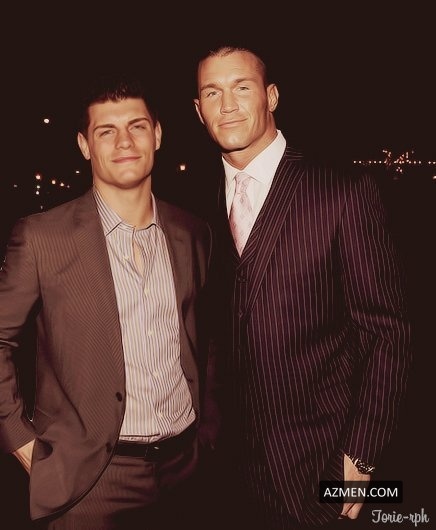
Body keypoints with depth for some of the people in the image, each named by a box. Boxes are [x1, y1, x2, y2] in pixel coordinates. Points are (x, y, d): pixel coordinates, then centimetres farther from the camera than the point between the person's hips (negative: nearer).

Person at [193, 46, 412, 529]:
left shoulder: (345, 191, -13)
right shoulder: (207, 205, 2)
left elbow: (386, 330, -12)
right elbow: (222, 327, 8)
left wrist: (361, 456, -12)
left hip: (319, 459, -4)